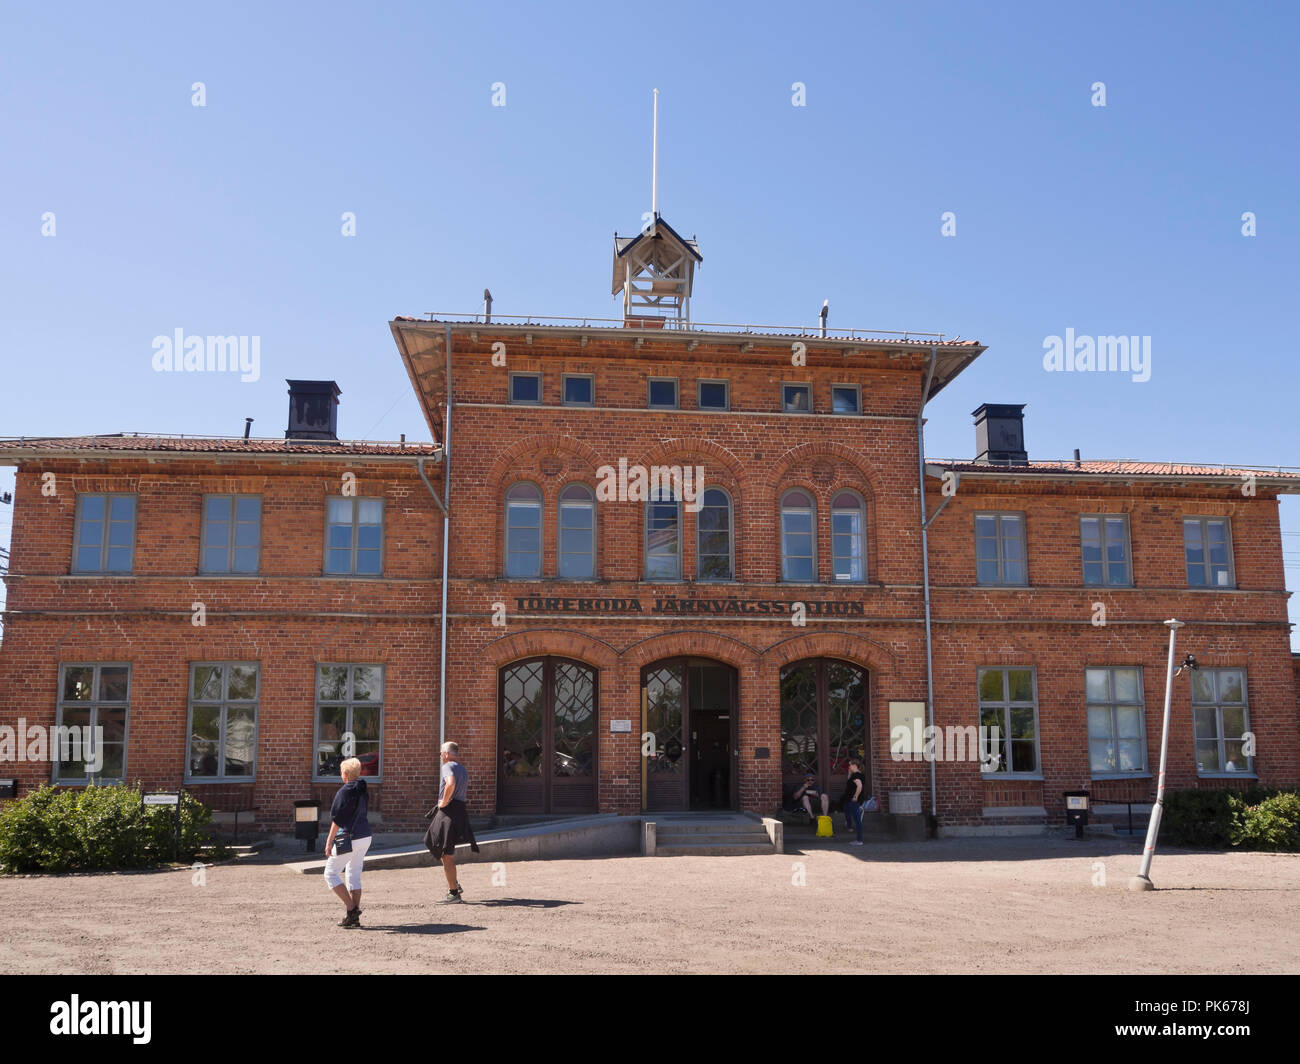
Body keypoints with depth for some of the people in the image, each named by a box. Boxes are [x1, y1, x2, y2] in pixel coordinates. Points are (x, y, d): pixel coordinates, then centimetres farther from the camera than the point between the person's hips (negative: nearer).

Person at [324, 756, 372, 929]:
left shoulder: (344, 791, -14)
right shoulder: (362, 790, 9)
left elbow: (337, 819, -16)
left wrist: (329, 841, -12)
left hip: (349, 839, -8)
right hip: (365, 837, 8)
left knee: (330, 873, 5)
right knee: (354, 876, 14)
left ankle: (351, 909, -2)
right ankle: (355, 917, 13)